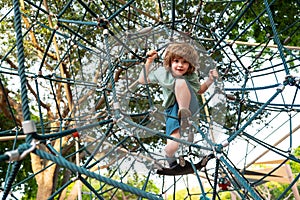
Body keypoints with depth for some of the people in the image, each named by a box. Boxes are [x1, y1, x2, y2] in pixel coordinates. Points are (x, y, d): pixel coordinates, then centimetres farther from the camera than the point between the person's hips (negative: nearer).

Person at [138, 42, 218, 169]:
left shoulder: (191, 77, 0)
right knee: (172, 147, -22)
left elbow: (199, 91, 18)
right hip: (172, 111, 1)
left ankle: (184, 114, -27)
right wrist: (149, 62, -2)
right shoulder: (162, 73, 0)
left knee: (180, 81, -28)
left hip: (189, 106, -1)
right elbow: (142, 80, 7)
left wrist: (210, 80, -1)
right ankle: (170, 156, 15)